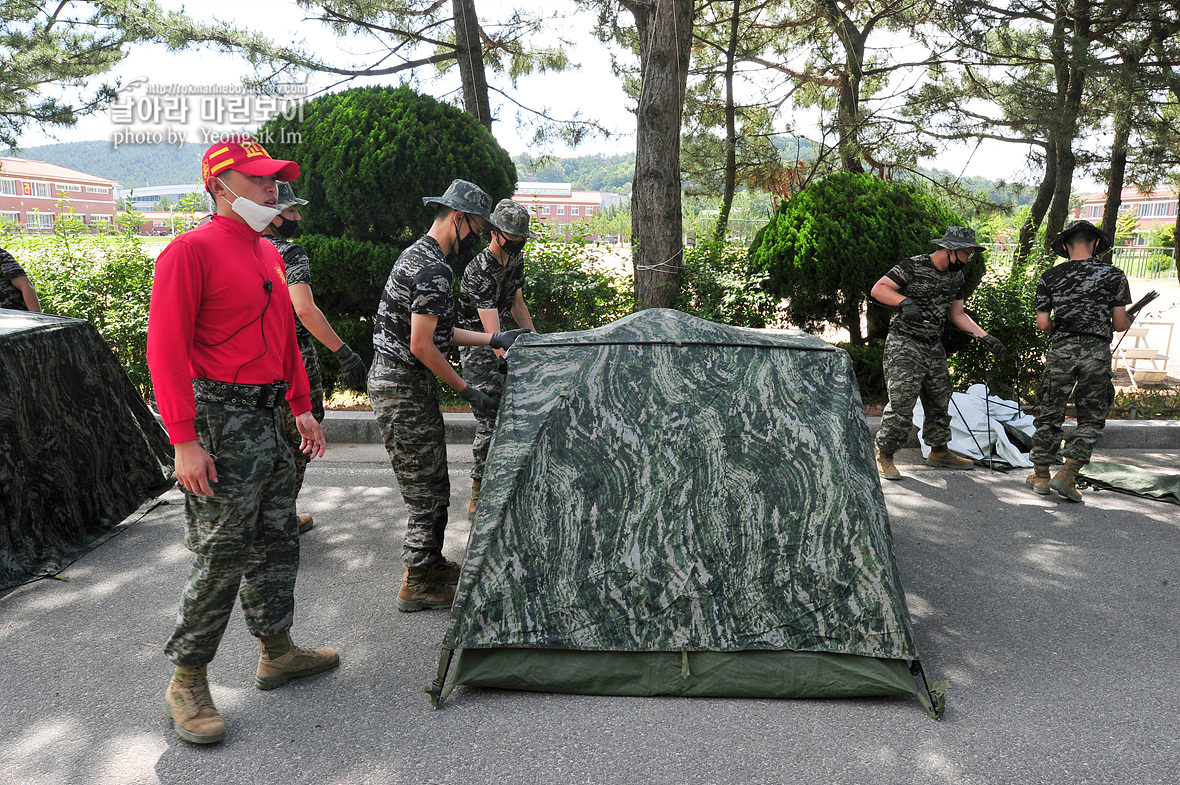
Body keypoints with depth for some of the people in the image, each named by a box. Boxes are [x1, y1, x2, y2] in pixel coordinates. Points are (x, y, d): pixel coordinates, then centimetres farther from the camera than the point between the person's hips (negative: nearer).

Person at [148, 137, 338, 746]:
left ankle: (278, 653, 32)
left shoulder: (268, 254, 15)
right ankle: (186, 683, 15)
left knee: (276, 543, 16)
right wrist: (184, 442, -21)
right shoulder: (190, 251, -12)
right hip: (220, 422, -9)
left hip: (268, 419, 9)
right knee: (219, 558, -2)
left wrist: (302, 408, 18)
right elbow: (166, 350, -16)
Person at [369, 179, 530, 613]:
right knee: (427, 489, -1)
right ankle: (418, 585, 10)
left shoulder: (416, 254, 15)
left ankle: (430, 562, 33)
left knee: (430, 484, 20)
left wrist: (493, 339, 18)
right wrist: (467, 390, -14)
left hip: (394, 381, 11)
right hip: (405, 388, -11)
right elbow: (422, 346, -22)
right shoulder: (434, 270, -19)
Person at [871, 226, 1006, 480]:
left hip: (934, 348, 8)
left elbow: (957, 314, 18)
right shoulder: (912, 267, -12)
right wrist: (905, 301, -33)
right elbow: (878, 289, -17)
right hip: (904, 345, -8)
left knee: (940, 401, 15)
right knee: (902, 403, -12)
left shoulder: (956, 276, 12)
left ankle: (939, 451, 33)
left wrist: (986, 337, 9)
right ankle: (884, 456, 1)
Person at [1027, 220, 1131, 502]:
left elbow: (1042, 323, 0)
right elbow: (1119, 323, 1)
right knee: (1091, 418, 8)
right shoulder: (1114, 275, 1)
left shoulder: (1050, 277, 4)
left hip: (1061, 350, 1)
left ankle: (1041, 475, 16)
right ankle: (1067, 475, -3)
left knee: (1050, 414, 11)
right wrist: (1128, 323, 25)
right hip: (1097, 351, -1)